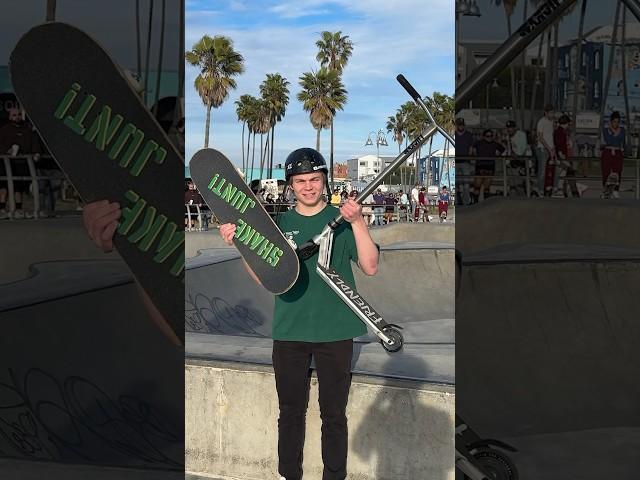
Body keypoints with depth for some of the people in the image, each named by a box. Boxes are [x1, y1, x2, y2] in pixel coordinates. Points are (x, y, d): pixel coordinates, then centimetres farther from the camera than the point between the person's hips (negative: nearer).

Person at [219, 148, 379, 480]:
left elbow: (370, 267, -10)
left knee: (333, 415, 7)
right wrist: (239, 244, -9)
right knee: (290, 412, 12)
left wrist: (357, 223, -22)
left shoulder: (342, 219, 0)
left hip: (335, 332, -2)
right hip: (289, 332, 2)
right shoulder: (279, 224, 7)